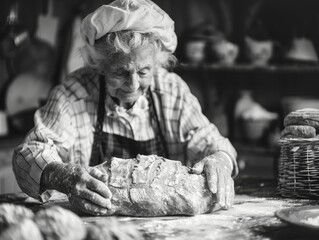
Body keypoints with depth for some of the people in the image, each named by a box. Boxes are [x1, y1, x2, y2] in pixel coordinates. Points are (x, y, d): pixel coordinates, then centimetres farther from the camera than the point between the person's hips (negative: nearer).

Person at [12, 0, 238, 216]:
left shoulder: (173, 89, 0)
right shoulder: (73, 93, -9)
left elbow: (206, 141, 1)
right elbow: (30, 153, -15)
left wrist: (221, 160, -24)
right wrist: (65, 177, -37)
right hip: (95, 224, -2)